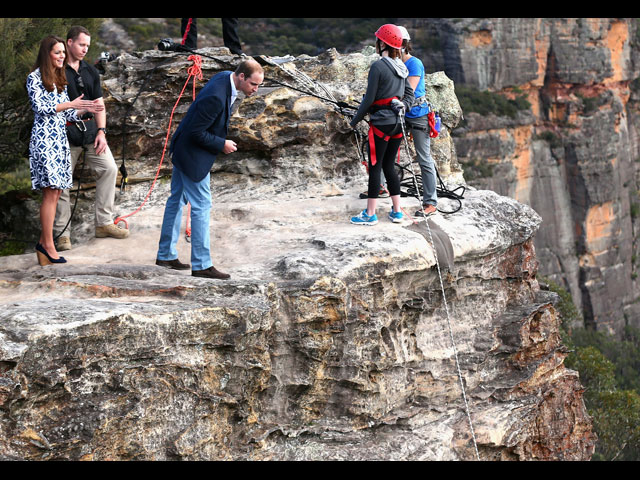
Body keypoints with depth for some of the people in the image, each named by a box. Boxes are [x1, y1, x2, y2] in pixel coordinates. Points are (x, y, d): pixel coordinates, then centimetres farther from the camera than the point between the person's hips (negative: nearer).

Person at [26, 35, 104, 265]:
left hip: (60, 140, 8)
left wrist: (88, 108, 2)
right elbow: (40, 108, -14)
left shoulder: (60, 80, 18)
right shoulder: (35, 78, -5)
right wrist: (71, 104, -17)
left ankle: (44, 242, 10)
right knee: (51, 192, -11)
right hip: (44, 140, -8)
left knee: (55, 192, 5)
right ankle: (48, 245, -8)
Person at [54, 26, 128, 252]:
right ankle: (63, 233, 4)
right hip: (65, 134, -5)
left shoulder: (90, 71, 13)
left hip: (91, 131, 5)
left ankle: (104, 223, 6)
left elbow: (99, 104, 12)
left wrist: (101, 131, 1)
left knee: (109, 168, -3)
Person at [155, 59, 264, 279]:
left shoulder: (225, 78, -2)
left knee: (177, 199, 18)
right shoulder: (216, 97, -32)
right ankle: (201, 265, 2)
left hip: (184, 149, 11)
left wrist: (222, 141, 8)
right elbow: (196, 132, -27)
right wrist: (222, 144, -16)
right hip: (193, 155, -11)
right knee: (201, 205, -4)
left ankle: (166, 255, 30)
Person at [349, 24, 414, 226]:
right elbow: (409, 94, 16)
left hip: (381, 123, -7)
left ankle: (370, 214, 2)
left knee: (375, 167, -2)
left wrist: (355, 120, -3)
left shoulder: (378, 66, -14)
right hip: (397, 123, 7)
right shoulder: (401, 67, 10)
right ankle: (397, 211, 16)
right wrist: (403, 106, 2)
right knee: (389, 166, 14)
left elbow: (369, 99, -13)